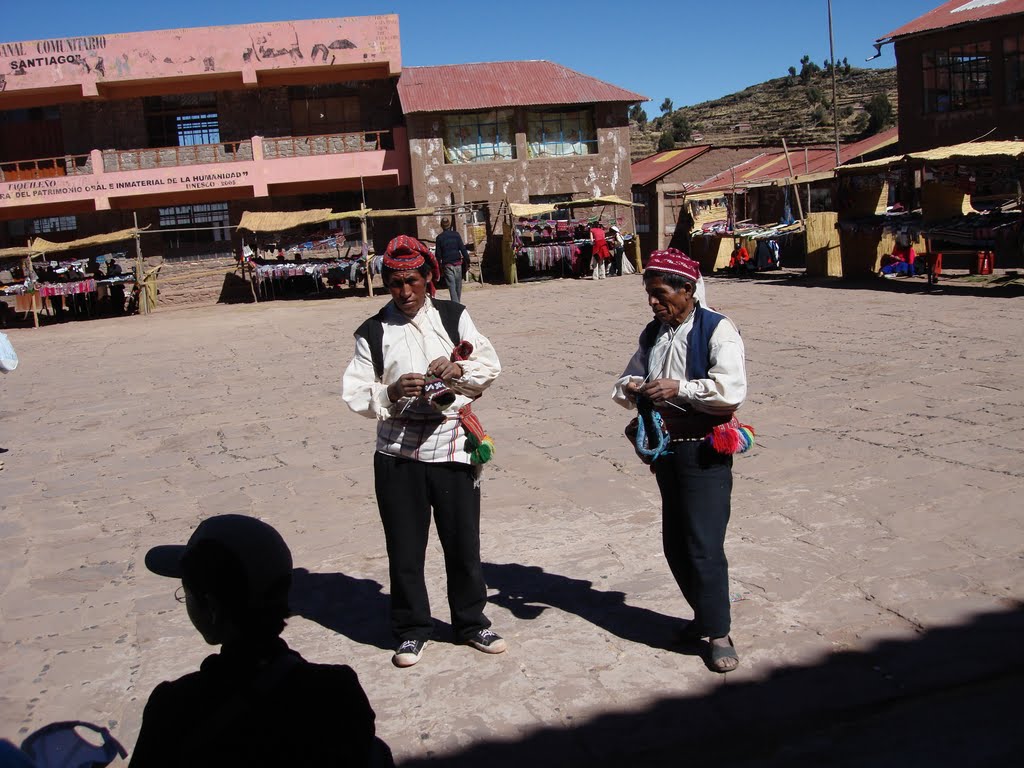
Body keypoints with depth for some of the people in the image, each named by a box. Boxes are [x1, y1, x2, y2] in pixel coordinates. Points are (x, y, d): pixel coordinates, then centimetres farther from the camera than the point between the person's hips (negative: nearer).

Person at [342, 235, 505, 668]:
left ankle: (471, 622, 27)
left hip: (452, 445, 1)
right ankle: (411, 630, 24)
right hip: (397, 450, 0)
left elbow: (490, 365, 2)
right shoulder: (373, 332, 4)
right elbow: (355, 394, -1)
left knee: (463, 541, 9)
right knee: (404, 547, 7)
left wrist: (457, 368, -18)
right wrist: (391, 392, -20)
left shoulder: (454, 317, 8)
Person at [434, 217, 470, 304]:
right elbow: (462, 248, -2)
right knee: (458, 285, 13)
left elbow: (438, 254, 0)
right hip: (457, 263, 1)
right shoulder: (456, 235, 0)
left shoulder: (439, 238, -1)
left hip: (447, 264, -1)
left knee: (451, 286, -4)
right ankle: (458, 303, 24)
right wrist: (467, 260, 2)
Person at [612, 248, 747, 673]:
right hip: (665, 448, 8)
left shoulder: (717, 330, -12)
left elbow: (731, 392, -22)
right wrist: (630, 387, -4)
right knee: (675, 542, 14)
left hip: (705, 451, -7)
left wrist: (679, 388, -25)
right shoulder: (652, 333, 11)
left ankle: (718, 633, 7)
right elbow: (631, 376, 20)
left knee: (704, 542, -6)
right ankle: (704, 614, 32)